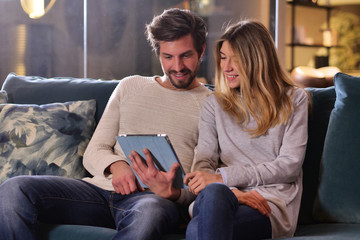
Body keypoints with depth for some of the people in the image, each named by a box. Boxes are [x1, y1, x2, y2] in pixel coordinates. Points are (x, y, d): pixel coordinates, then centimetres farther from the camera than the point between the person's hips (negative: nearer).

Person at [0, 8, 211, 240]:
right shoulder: (130, 87, 23)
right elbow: (93, 152, 18)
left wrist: (175, 192, -20)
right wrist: (115, 165, -7)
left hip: (155, 197, -4)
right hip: (102, 187, 4)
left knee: (150, 212, -44)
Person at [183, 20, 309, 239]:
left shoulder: (293, 100, 14)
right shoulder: (215, 104, 22)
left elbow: (290, 165, 1)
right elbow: (204, 163, 10)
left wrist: (223, 177, -8)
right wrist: (231, 193, -14)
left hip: (272, 203, -3)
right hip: (224, 197, 3)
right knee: (212, 192, -40)